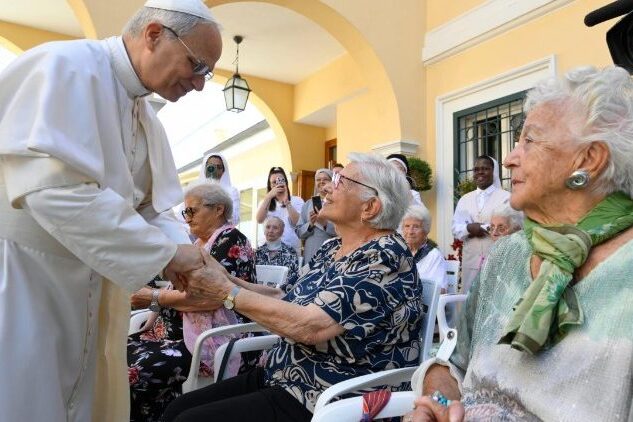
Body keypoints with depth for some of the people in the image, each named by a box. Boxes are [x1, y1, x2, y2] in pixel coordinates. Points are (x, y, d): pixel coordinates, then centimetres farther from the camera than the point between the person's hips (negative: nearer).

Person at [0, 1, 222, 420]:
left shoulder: (147, 119, 11)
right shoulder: (66, 67, -15)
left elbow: (154, 206, 11)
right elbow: (53, 188, -28)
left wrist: (186, 257, -7)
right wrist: (165, 253, -22)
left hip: (91, 290, 8)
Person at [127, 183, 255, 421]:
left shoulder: (231, 241, -10)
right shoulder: (198, 243, 17)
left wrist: (156, 297, -15)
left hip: (209, 339, -9)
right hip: (179, 330, 9)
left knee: (135, 372, -22)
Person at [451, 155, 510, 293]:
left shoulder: (506, 197, 2)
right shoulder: (464, 199, 16)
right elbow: (455, 228, 10)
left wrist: (482, 228, -9)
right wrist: (469, 228, -11)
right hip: (471, 261, 4)